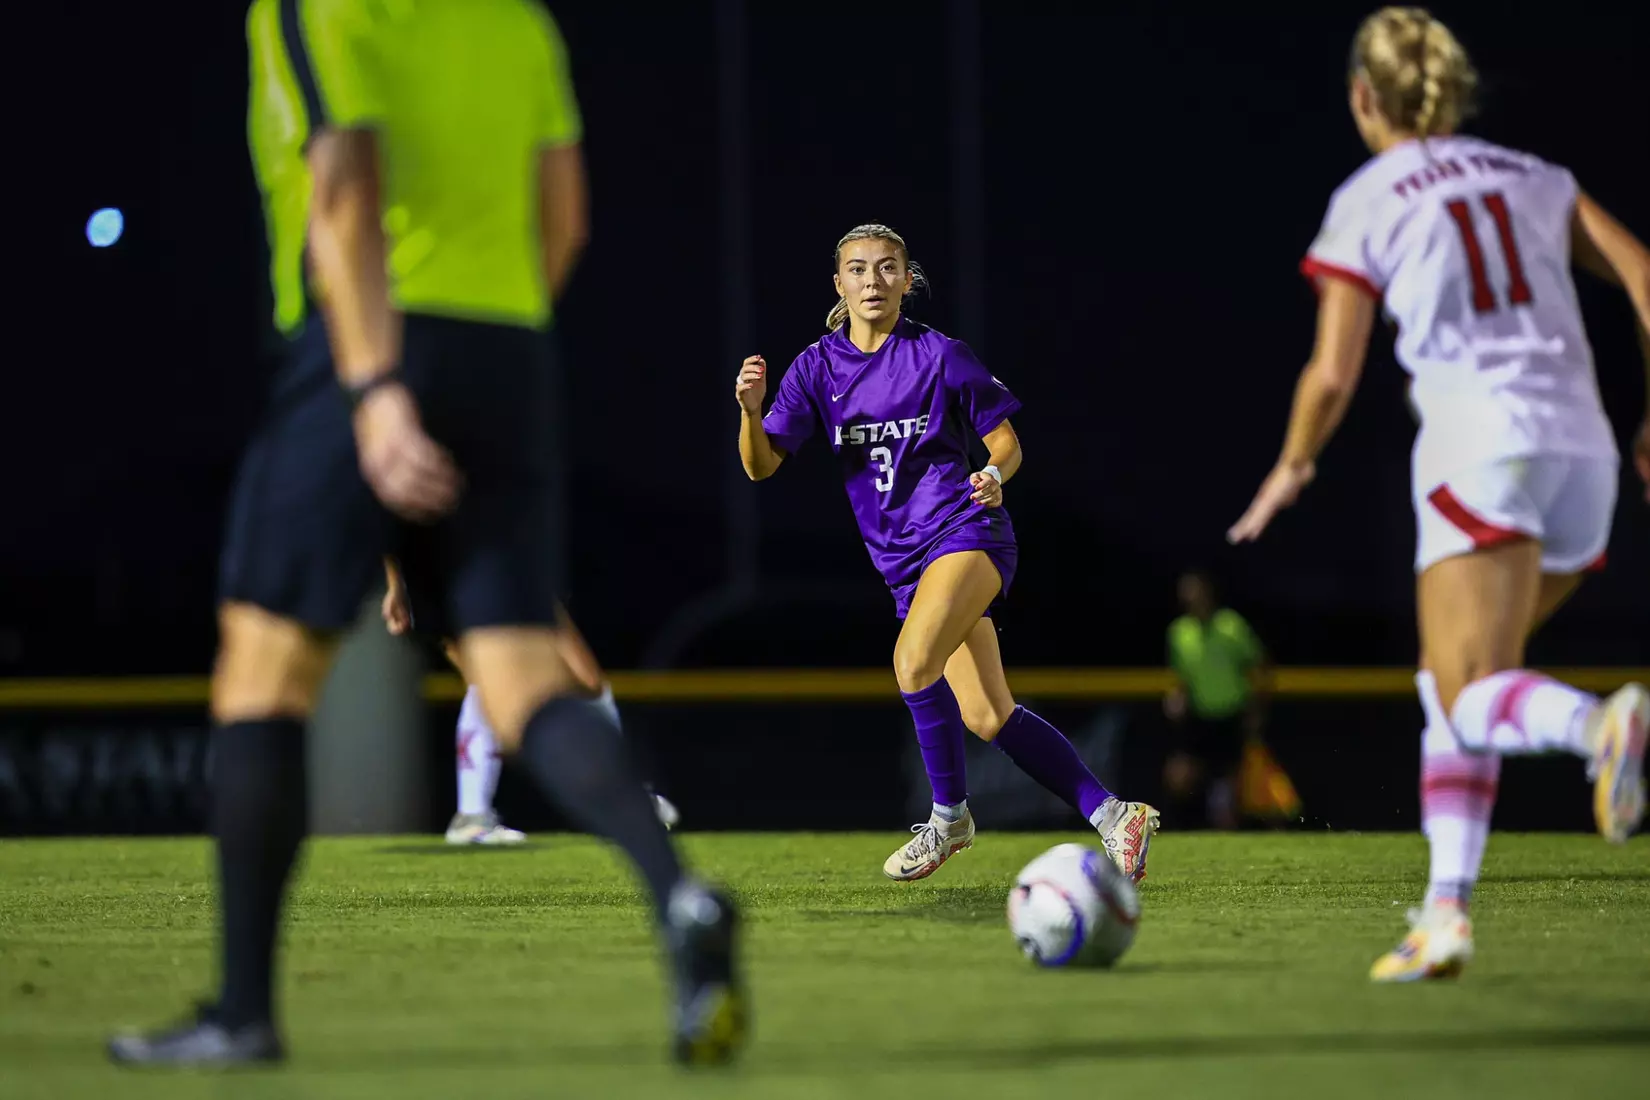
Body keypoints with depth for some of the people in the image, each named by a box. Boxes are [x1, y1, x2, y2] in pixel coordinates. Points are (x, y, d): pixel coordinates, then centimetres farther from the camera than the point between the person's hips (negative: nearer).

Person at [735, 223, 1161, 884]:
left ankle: (950, 815, -11)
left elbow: (1005, 442, 4)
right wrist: (751, 410, -21)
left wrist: (994, 474, -18)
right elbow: (762, 465, -1)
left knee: (914, 659, -29)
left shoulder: (940, 356, -5)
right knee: (986, 718, 2)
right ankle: (1113, 816, 11)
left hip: (965, 529, -5)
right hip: (903, 561, 5)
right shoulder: (817, 368, 5)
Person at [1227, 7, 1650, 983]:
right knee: (1453, 681, 16)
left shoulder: (1365, 206, 6)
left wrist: (1293, 468, 18)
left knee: (1472, 698, -11)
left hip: (1480, 441, -5)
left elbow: (1333, 373, 1)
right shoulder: (1533, 178, 19)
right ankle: (1448, 909, 3)